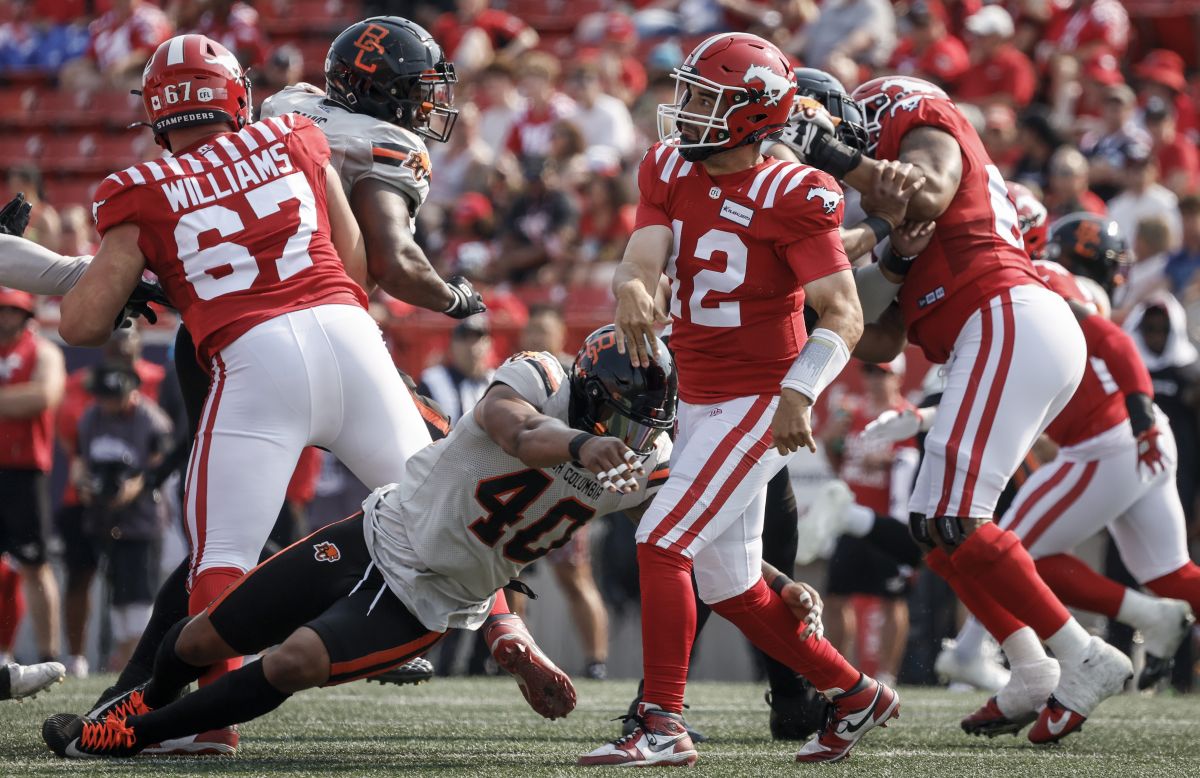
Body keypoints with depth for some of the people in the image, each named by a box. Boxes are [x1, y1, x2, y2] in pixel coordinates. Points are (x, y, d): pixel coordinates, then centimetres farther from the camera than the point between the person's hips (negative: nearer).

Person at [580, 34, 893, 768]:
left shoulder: (793, 196, -15)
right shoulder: (670, 170, 5)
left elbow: (843, 315, -16)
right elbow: (643, 258, -8)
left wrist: (799, 392, -31)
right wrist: (631, 291, -33)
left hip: (760, 402, -8)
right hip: (700, 403, 8)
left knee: (662, 542, -18)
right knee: (731, 588, 14)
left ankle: (663, 726, -14)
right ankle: (856, 695, 30)